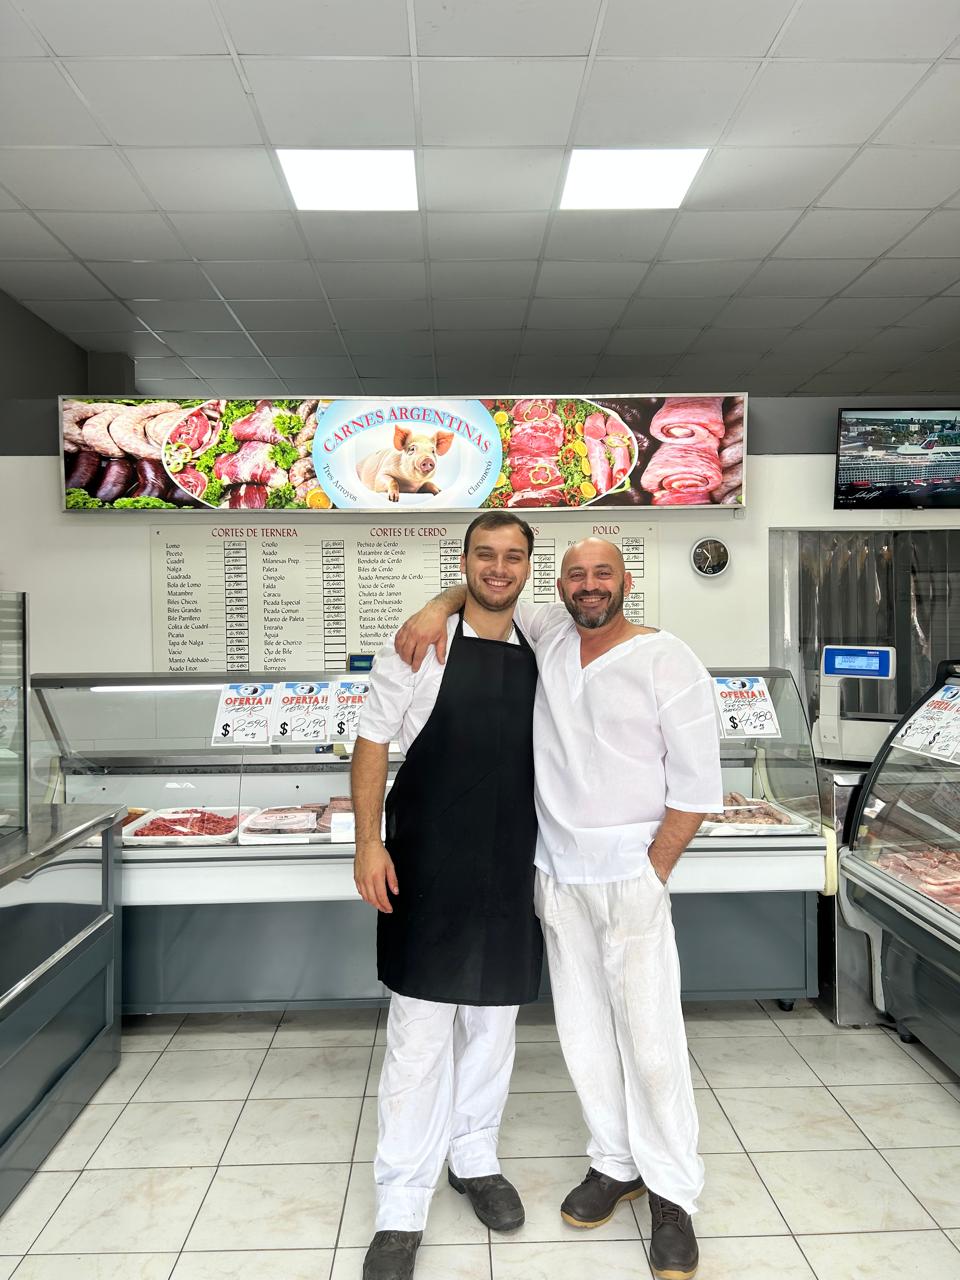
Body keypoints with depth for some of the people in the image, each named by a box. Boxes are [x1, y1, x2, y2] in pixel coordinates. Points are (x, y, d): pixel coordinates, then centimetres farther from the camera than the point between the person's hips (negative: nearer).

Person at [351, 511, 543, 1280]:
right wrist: (369, 842, -11)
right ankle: (401, 1210, 18)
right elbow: (373, 743, -4)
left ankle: (474, 1158, 38)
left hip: (511, 871, 4)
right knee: (420, 1034, 2)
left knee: (494, 1024, 16)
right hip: (428, 869, -4)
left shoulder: (540, 657, 5)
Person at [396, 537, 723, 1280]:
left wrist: (653, 874, -10)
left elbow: (696, 784, -9)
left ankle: (673, 1192, 19)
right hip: (557, 870, 5)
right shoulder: (548, 636, 5)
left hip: (630, 870, -4)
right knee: (583, 1025, 13)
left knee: (651, 1033, 0)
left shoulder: (667, 661, -8)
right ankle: (615, 1164, 31)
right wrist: (438, 607, -6)